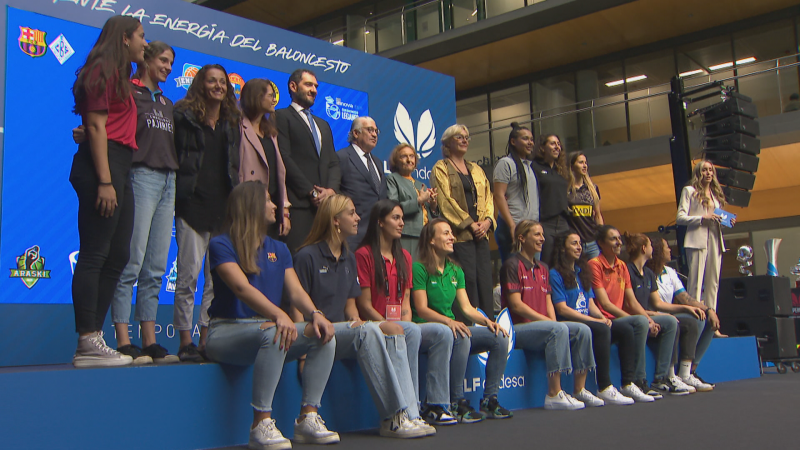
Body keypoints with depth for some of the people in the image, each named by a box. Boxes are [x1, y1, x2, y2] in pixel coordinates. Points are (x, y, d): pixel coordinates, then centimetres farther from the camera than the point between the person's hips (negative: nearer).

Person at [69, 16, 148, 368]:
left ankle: (94, 339, 11)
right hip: (103, 165, -10)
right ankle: (88, 345, -9)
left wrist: (114, 179, 11)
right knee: (95, 254, -10)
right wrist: (104, 181, -19)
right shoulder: (104, 70, -3)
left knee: (117, 256, 8)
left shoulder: (120, 75, 24)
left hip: (119, 167, 10)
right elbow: (96, 125, -12)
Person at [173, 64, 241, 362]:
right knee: (189, 275, -5)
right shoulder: (184, 116, 4)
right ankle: (186, 342, 1)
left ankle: (207, 340, 8)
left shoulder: (231, 123, 18)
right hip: (192, 206, -4)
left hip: (223, 208, 4)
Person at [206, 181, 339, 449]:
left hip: (267, 328, 7)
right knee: (274, 334, -36)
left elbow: (296, 291, 3)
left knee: (324, 335, -15)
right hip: (227, 332, -6)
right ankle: (261, 424, -32)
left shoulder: (279, 250, 16)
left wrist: (315, 314, -20)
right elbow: (241, 288, -22)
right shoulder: (221, 245, -5)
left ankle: (308, 417, -14)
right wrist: (279, 315, -39)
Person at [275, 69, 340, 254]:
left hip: (325, 203, 6)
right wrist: (311, 192, -10)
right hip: (298, 203, -6)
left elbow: (333, 163, 20)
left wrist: (331, 189, 0)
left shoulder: (323, 124, 28)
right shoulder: (282, 117, 5)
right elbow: (285, 158, -6)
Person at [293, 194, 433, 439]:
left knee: (393, 332, -20)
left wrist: (356, 321, -2)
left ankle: (408, 415, -29)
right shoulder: (307, 256, -5)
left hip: (344, 330, 7)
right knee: (369, 331, -33)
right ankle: (392, 416, -33)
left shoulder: (349, 258, 19)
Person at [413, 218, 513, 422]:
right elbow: (422, 309, -14)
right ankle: (456, 403, -27)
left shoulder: (455, 271, 17)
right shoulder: (420, 268, -5)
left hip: (453, 329, 7)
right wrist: (448, 321, -30)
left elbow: (467, 307, 9)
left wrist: (487, 321, -9)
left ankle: (489, 399, -7)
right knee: (462, 337, -36)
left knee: (500, 337, -12)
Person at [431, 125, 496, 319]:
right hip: (459, 233, -6)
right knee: (468, 280, -11)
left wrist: (488, 220, -2)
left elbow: (488, 197, 17)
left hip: (481, 233, 6)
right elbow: (445, 200, -7)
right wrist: (469, 223, -12)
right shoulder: (441, 168, 4)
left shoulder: (477, 170, 23)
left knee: (485, 279, 1)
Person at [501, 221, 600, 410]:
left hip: (541, 324, 8)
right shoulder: (512, 265, -6)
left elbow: (548, 301, 17)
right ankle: (554, 396, -29)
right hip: (518, 328, -8)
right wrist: (548, 322, -14)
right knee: (559, 330, -32)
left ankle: (579, 390, -4)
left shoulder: (543, 268, 20)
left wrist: (553, 322, -4)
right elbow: (516, 305, -13)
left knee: (583, 330, -11)